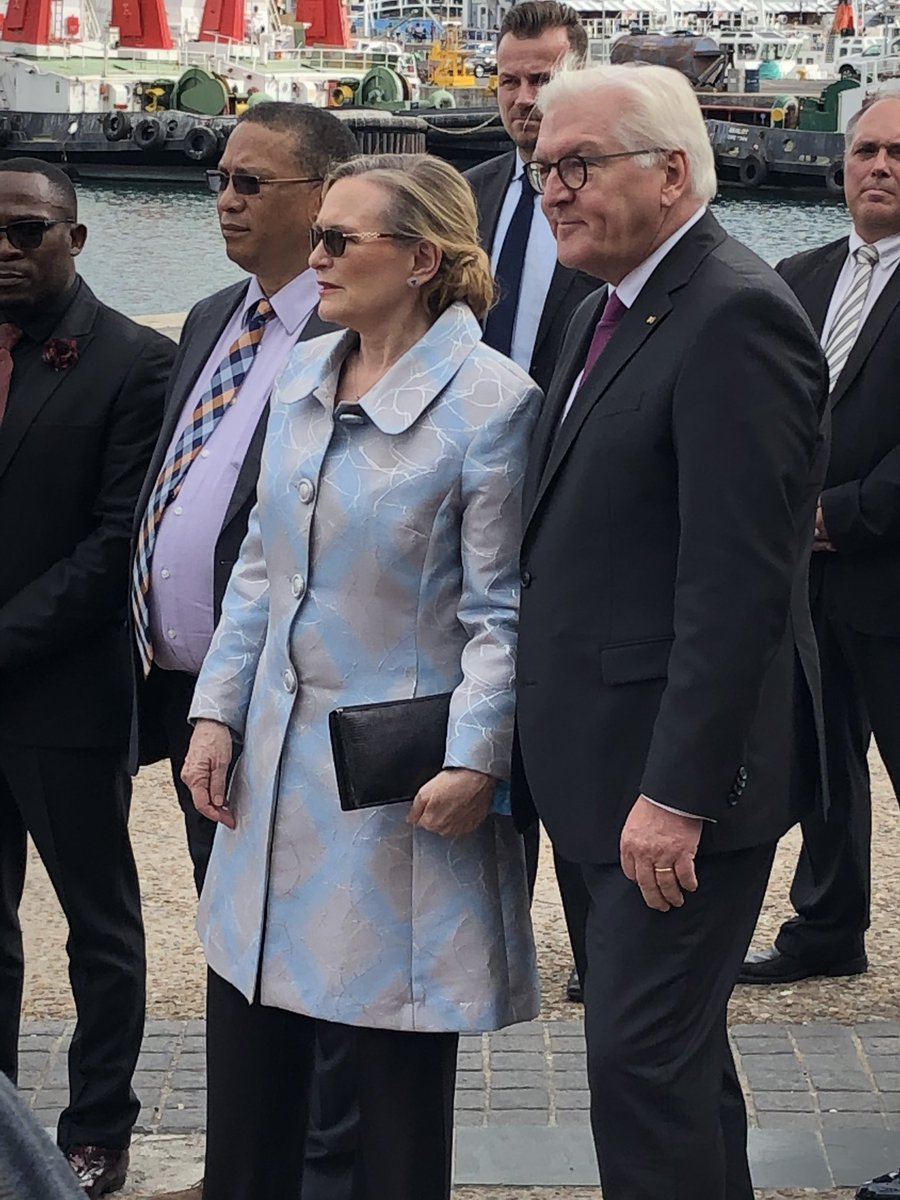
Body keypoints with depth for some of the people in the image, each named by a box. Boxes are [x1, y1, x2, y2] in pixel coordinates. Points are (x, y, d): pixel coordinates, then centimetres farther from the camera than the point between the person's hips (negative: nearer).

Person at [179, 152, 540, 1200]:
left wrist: (475, 761, -20)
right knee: (247, 1074, 13)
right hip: (278, 761, 7)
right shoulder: (304, 376, 8)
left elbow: (500, 610, -13)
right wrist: (217, 712, 8)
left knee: (398, 1085, 5)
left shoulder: (489, 399, -13)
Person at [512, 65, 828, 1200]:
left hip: (684, 772, -10)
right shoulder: (605, 314, 15)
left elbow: (738, 584, -23)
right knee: (674, 1045, 18)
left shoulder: (737, 317, -17)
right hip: (619, 766, 10)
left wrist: (677, 791, -23)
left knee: (641, 1052, -7)